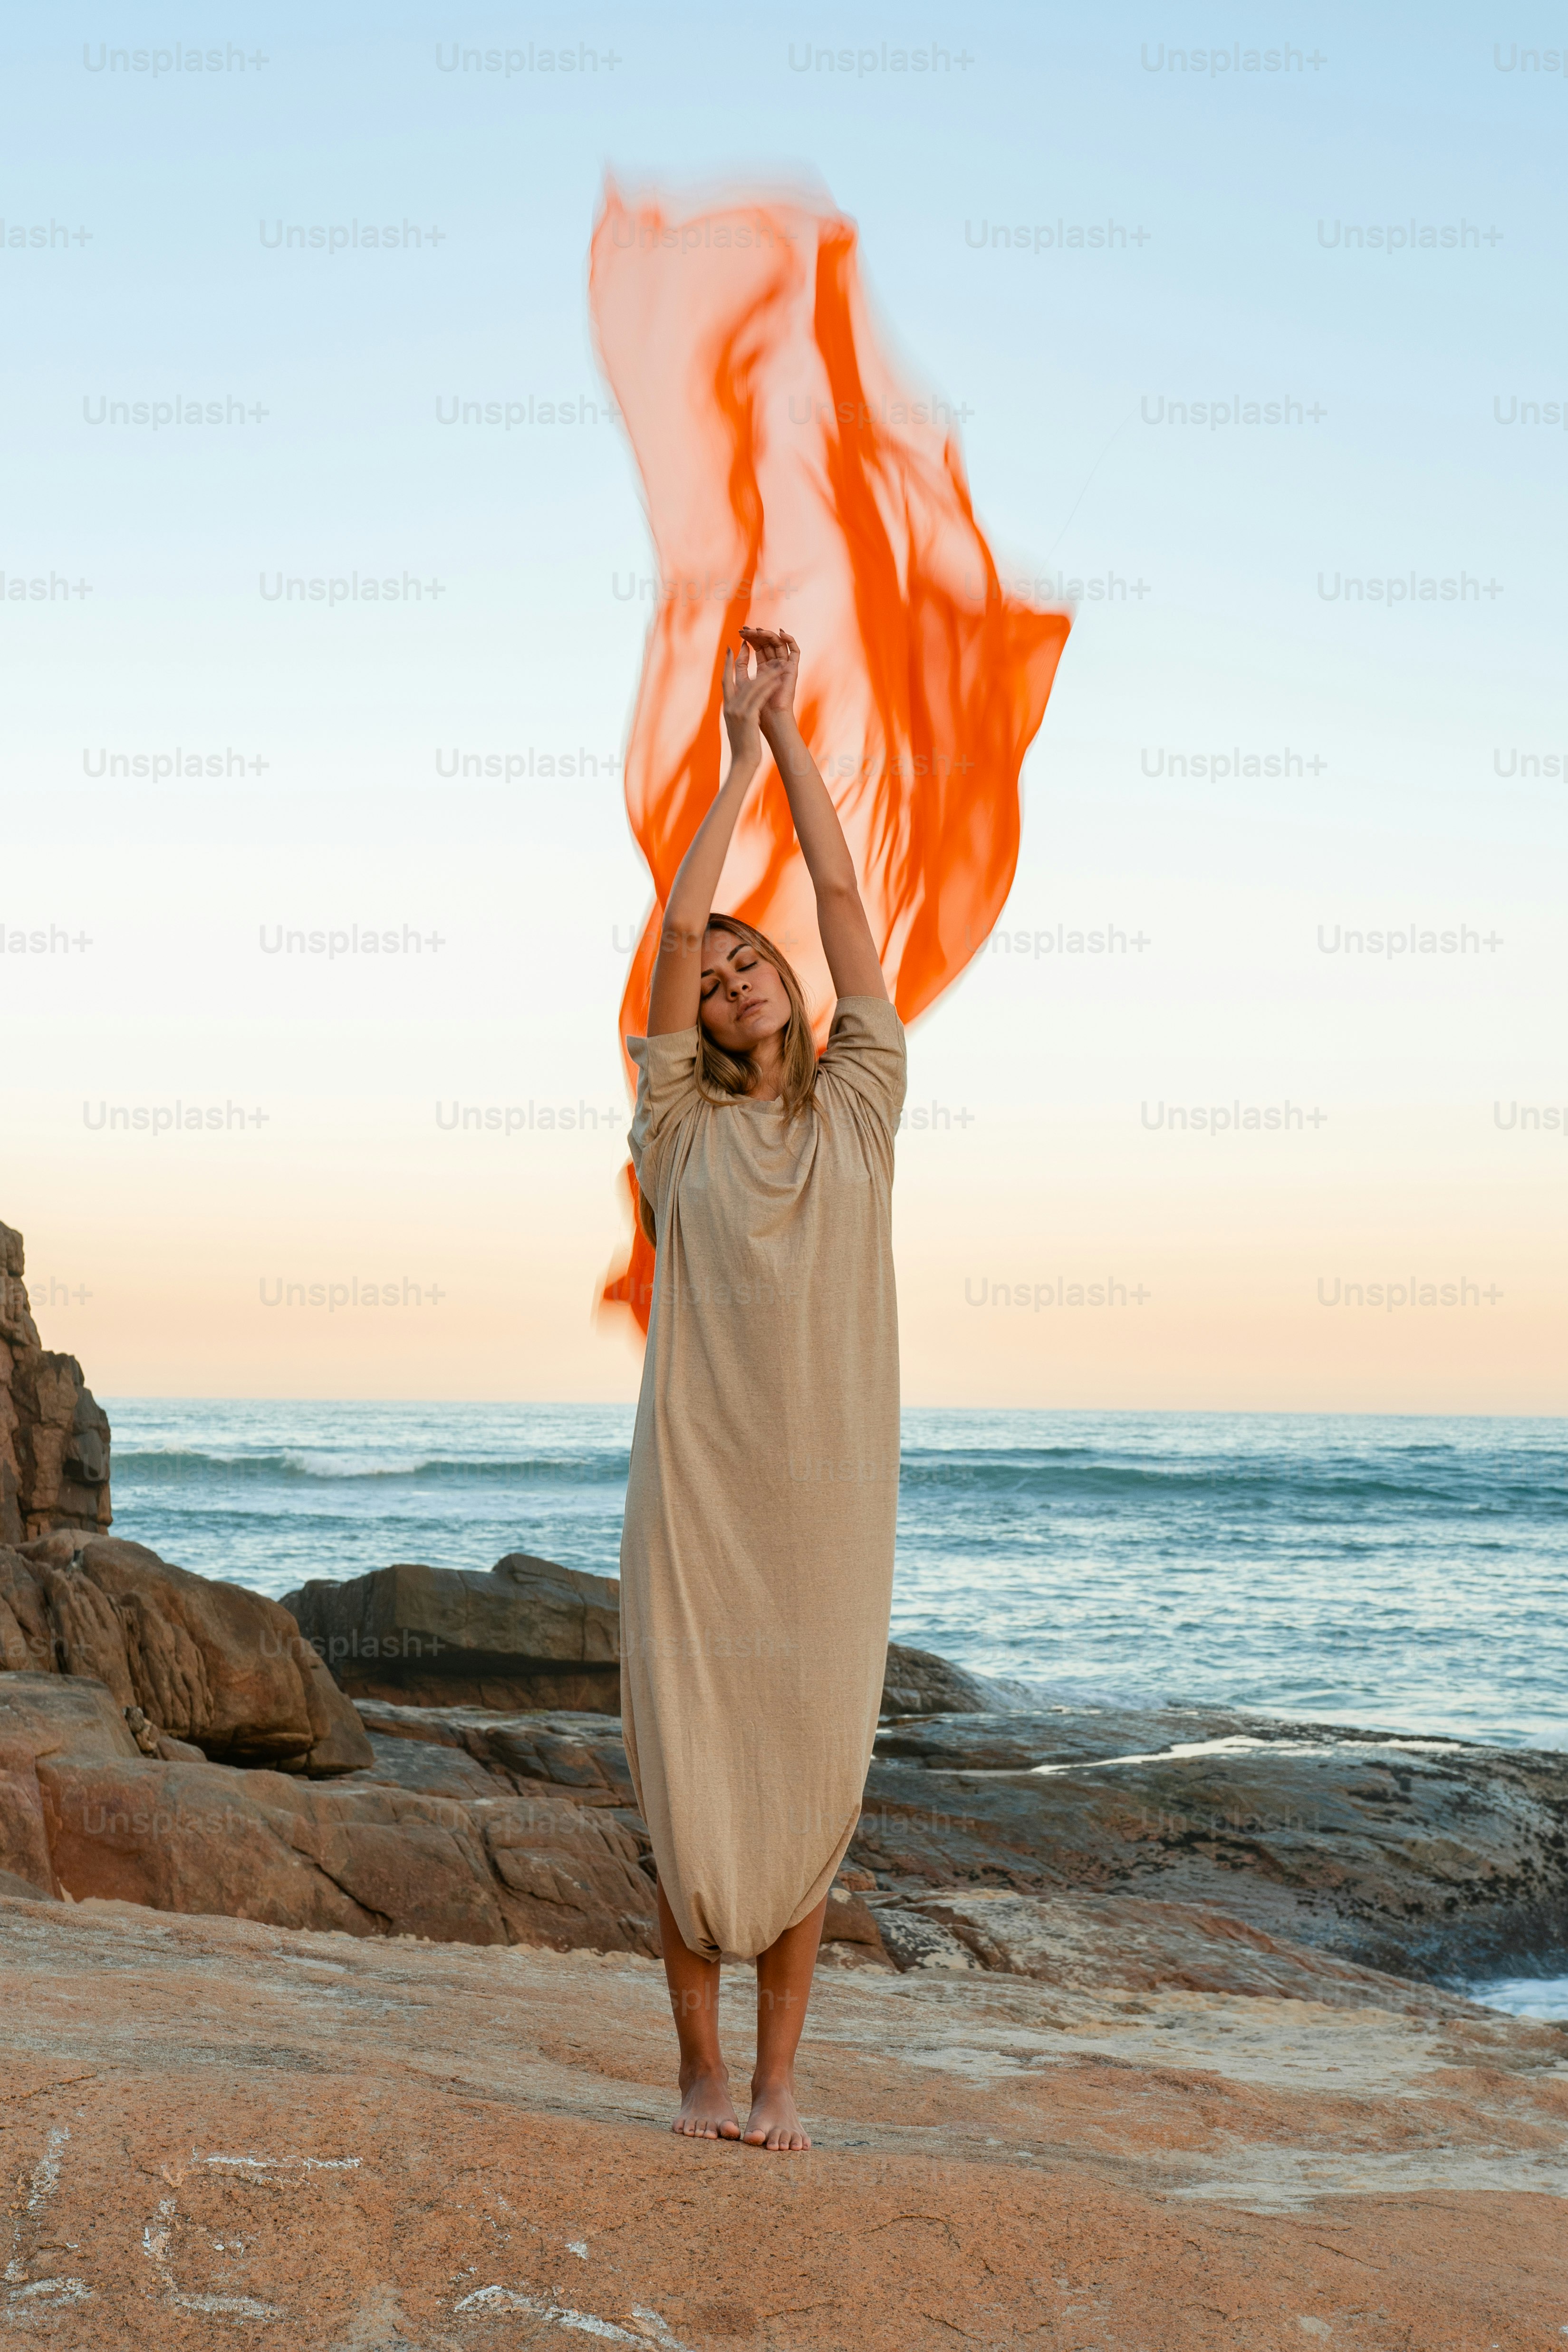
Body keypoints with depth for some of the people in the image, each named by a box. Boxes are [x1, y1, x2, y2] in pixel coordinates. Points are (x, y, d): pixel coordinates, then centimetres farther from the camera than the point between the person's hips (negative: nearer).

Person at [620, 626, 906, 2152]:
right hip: (698, 1488, -1)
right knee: (693, 1775, 0)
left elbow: (842, 898, 8)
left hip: (828, 1493, 1)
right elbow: (673, 930, 2)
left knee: (811, 1778, 3)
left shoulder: (856, 1108, 11)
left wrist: (791, 732, 9)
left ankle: (779, 2076, 12)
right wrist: (736, 756, 4)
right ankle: (699, 2067, 13)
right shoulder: (683, 1131, 8)